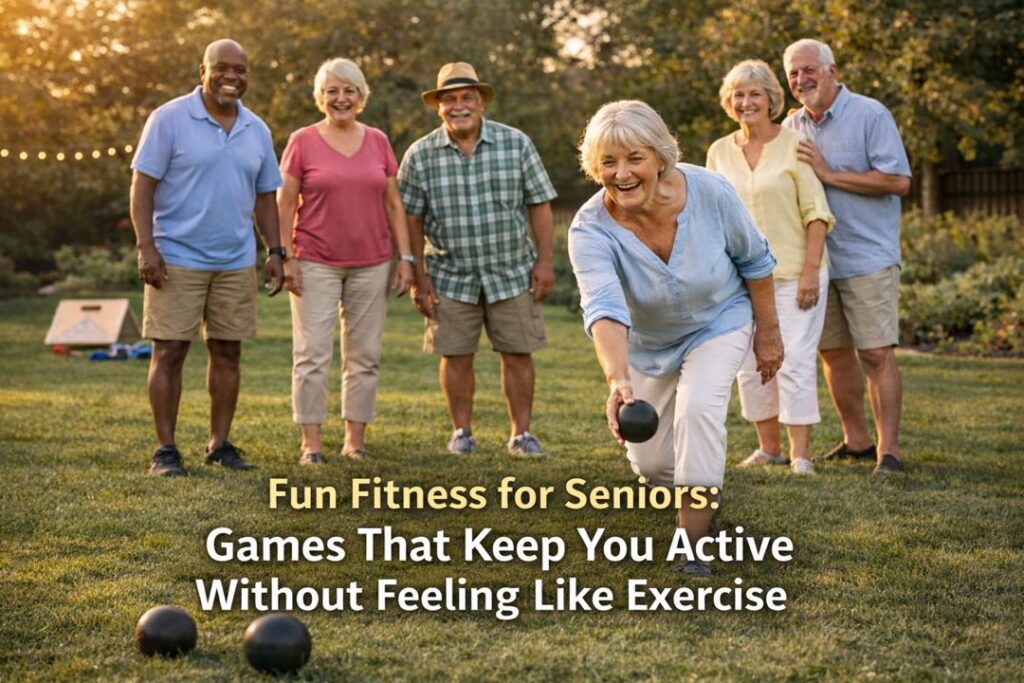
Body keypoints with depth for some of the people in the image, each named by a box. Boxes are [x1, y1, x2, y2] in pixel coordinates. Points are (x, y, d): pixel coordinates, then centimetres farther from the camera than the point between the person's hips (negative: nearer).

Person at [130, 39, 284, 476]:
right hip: (177, 259, -5)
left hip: (237, 262, 5)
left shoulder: (256, 130, 10)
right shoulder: (169, 119, -5)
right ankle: (165, 449, 5)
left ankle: (219, 444, 18)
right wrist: (146, 246, -16)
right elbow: (143, 186, -7)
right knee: (169, 352, -2)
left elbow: (265, 197, 16)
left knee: (227, 352, 8)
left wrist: (274, 251, 7)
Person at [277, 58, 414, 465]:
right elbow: (284, 205, 0)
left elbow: (393, 204, 11)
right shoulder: (302, 142, 0)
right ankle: (311, 443, 1)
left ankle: (355, 439, 14)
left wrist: (406, 256, 5)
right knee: (312, 354, -4)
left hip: (371, 264, 3)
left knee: (364, 355, 6)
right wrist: (286, 258, -8)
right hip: (315, 263, -3)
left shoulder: (378, 142, 8)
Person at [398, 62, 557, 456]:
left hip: (512, 273, 0)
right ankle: (461, 432, 19)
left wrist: (544, 261, -3)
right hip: (451, 277, 0)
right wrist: (418, 276, -2)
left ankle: (521, 433, 15)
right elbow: (411, 220, 1)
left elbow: (539, 205, 1)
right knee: (456, 356, 5)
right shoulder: (420, 155, -2)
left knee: (518, 354, 3)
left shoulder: (516, 144, -2)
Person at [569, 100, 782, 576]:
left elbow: (754, 260, -11)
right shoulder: (590, 230, -31)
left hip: (719, 322, -2)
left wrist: (768, 332, -3)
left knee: (698, 407, -28)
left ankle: (694, 543, -17)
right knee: (649, 461, 7)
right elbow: (604, 307, -47)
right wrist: (618, 380, -63)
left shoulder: (710, 192, -29)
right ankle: (701, 497, 43)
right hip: (648, 343, 2)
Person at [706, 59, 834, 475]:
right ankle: (768, 447, 20)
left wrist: (811, 270, -13)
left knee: (795, 361, -7)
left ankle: (800, 453, -2)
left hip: (794, 273, -4)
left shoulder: (794, 145, -5)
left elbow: (816, 213, -7)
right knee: (750, 364, 7)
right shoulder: (719, 152, 8)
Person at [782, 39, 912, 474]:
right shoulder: (791, 127, 11)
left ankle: (888, 450, -4)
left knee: (876, 354, -8)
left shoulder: (870, 115, -8)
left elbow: (899, 181, -16)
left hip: (867, 259, -6)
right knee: (833, 353, 11)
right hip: (815, 261, 6)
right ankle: (856, 441, 23)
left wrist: (828, 174, -17)